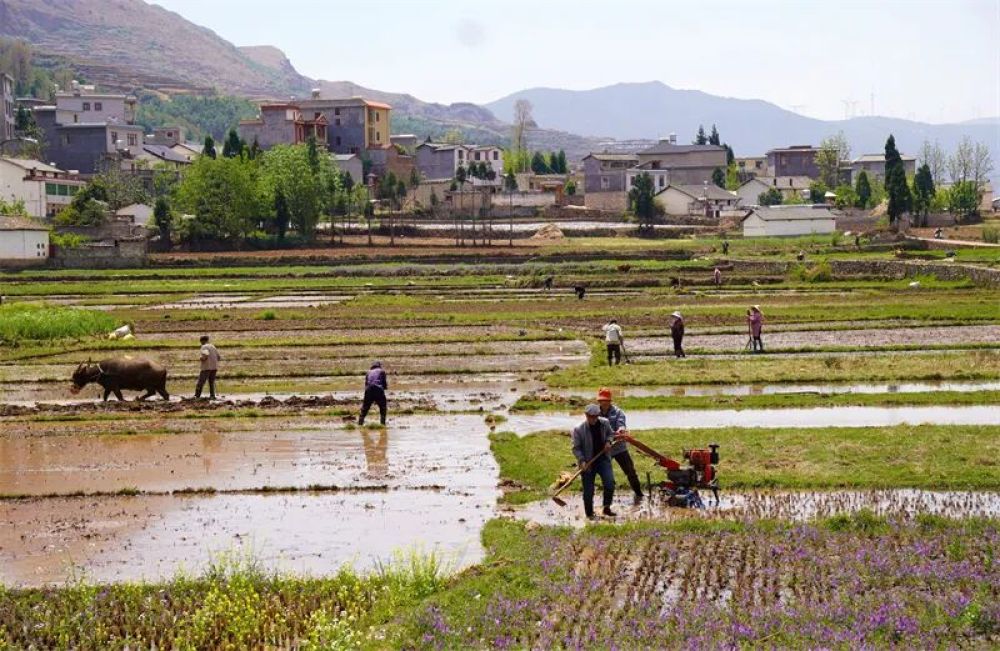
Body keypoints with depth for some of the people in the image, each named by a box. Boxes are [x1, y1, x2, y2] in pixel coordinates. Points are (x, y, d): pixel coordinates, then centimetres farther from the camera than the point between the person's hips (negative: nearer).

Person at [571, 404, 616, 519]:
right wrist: (582, 461, -22)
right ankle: (589, 514, 21)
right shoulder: (578, 429, -15)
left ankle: (607, 507, 8)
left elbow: (611, 433, 17)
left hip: (603, 459, 3)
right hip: (588, 462, -3)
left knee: (610, 483, -12)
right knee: (588, 490, 3)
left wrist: (608, 441, -5)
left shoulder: (605, 423, -3)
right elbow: (576, 448, -9)